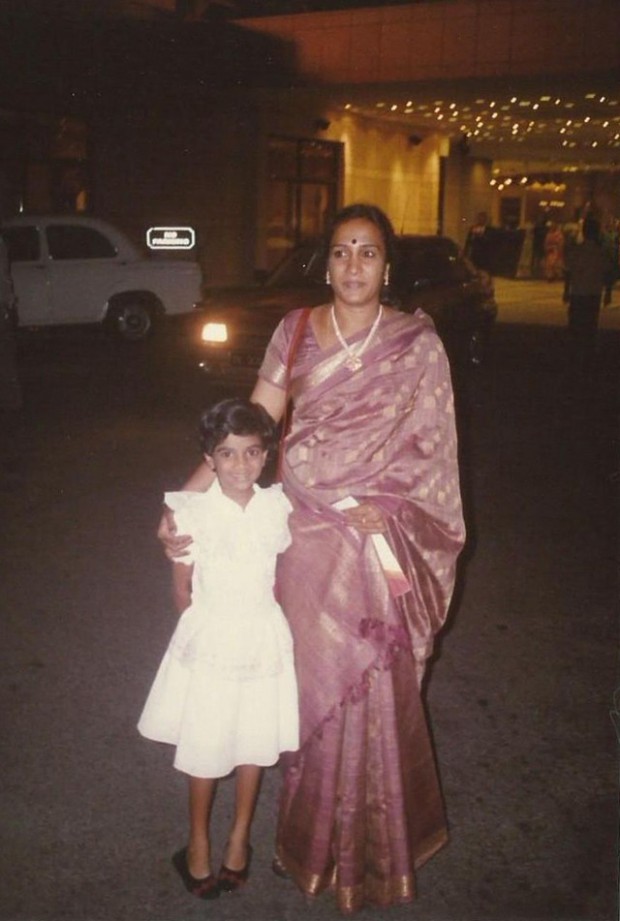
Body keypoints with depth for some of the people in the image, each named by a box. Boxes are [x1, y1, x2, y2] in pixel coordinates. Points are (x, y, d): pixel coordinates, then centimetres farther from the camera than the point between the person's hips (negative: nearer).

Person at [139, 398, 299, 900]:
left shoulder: (278, 506, -7)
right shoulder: (194, 511, -14)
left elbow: (281, 574, 6)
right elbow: (182, 587, -3)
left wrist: (258, 621, 4)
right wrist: (211, 627, 4)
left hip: (264, 638, 2)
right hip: (210, 642, -2)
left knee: (255, 743, 15)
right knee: (205, 748, 11)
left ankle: (240, 837, 33)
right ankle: (198, 844, 30)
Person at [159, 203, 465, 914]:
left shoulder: (416, 343, -3)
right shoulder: (295, 332, 1)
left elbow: (429, 449, 1)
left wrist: (387, 506, -10)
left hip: (378, 539, -2)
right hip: (307, 534, 2)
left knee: (373, 687, 6)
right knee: (311, 679, 12)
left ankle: (371, 844, 29)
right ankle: (313, 834, 33)